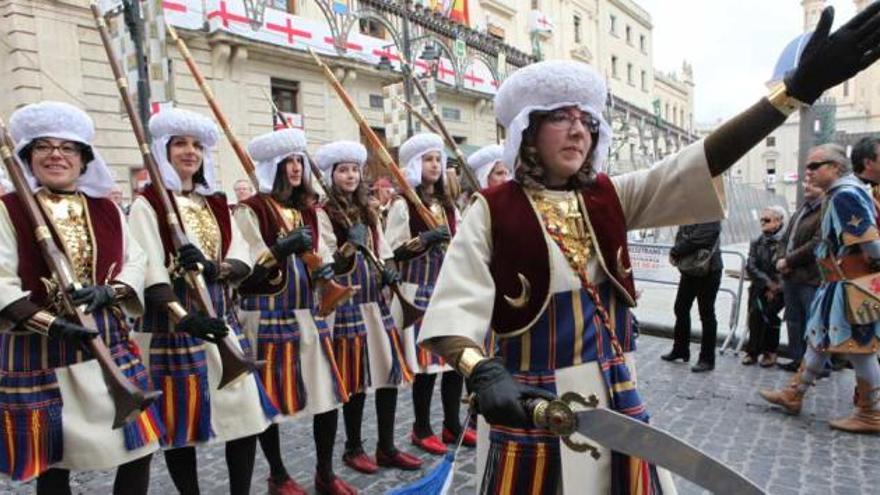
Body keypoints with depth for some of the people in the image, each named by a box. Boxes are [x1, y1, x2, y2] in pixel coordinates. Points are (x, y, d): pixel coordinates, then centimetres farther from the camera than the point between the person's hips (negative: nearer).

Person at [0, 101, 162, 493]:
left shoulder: (107, 210, 10)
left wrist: (109, 291, -14)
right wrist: (50, 323, -24)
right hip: (39, 351, -3)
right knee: (52, 461, 9)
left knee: (138, 445, 6)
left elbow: (135, 261, 6)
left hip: (109, 342, 4)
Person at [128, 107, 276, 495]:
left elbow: (243, 261, 3)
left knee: (245, 409, 5)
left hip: (222, 316, 5)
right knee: (181, 417, 4)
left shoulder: (217, 204, 13)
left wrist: (212, 268, -19)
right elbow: (150, 270, -16)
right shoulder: (147, 204, -4)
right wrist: (183, 317, -29)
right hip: (173, 322, -5)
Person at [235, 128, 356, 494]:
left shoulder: (310, 211, 13)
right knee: (270, 398, 5)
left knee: (328, 392, 6)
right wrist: (282, 248, -26)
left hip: (309, 313, 6)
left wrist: (325, 269, -8)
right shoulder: (251, 210, -6)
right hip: (268, 316, -5)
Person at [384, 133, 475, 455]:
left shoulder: (448, 205, 15)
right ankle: (421, 429, 15)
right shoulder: (403, 205, -6)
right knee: (428, 361, -3)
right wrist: (425, 239, -22)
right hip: (421, 292, -6)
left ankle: (452, 424, 24)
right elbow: (392, 252, -11)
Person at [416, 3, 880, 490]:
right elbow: (452, 309, -18)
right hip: (530, 400, -4)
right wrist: (484, 372, -37)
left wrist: (797, 88, -20)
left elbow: (693, 166, -10)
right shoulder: (492, 211, -10)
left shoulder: (611, 197, 3)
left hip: (614, 391, 5)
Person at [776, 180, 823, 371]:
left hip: (811, 278, -9)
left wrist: (789, 260, -13)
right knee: (794, 319, 15)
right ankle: (797, 359, 26)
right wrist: (783, 259, 2)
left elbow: (816, 245, -20)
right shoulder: (803, 208, 16)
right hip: (791, 276, 9)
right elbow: (786, 238, 19)